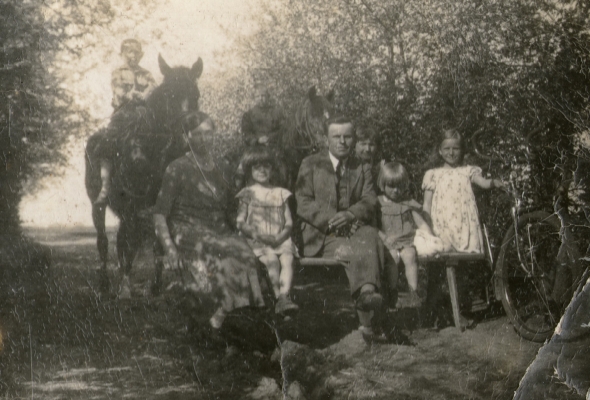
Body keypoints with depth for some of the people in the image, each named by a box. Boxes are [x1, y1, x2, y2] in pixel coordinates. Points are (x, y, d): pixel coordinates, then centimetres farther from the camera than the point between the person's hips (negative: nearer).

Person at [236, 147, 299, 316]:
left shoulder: (280, 193, 19)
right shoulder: (248, 194, 13)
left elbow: (289, 223, 12)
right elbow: (240, 222, 5)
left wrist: (279, 237, -8)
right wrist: (254, 233, -14)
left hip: (280, 239, 2)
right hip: (258, 241, -2)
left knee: (287, 260, -29)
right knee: (271, 261, -31)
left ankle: (284, 297, -46)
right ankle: (279, 296, -40)